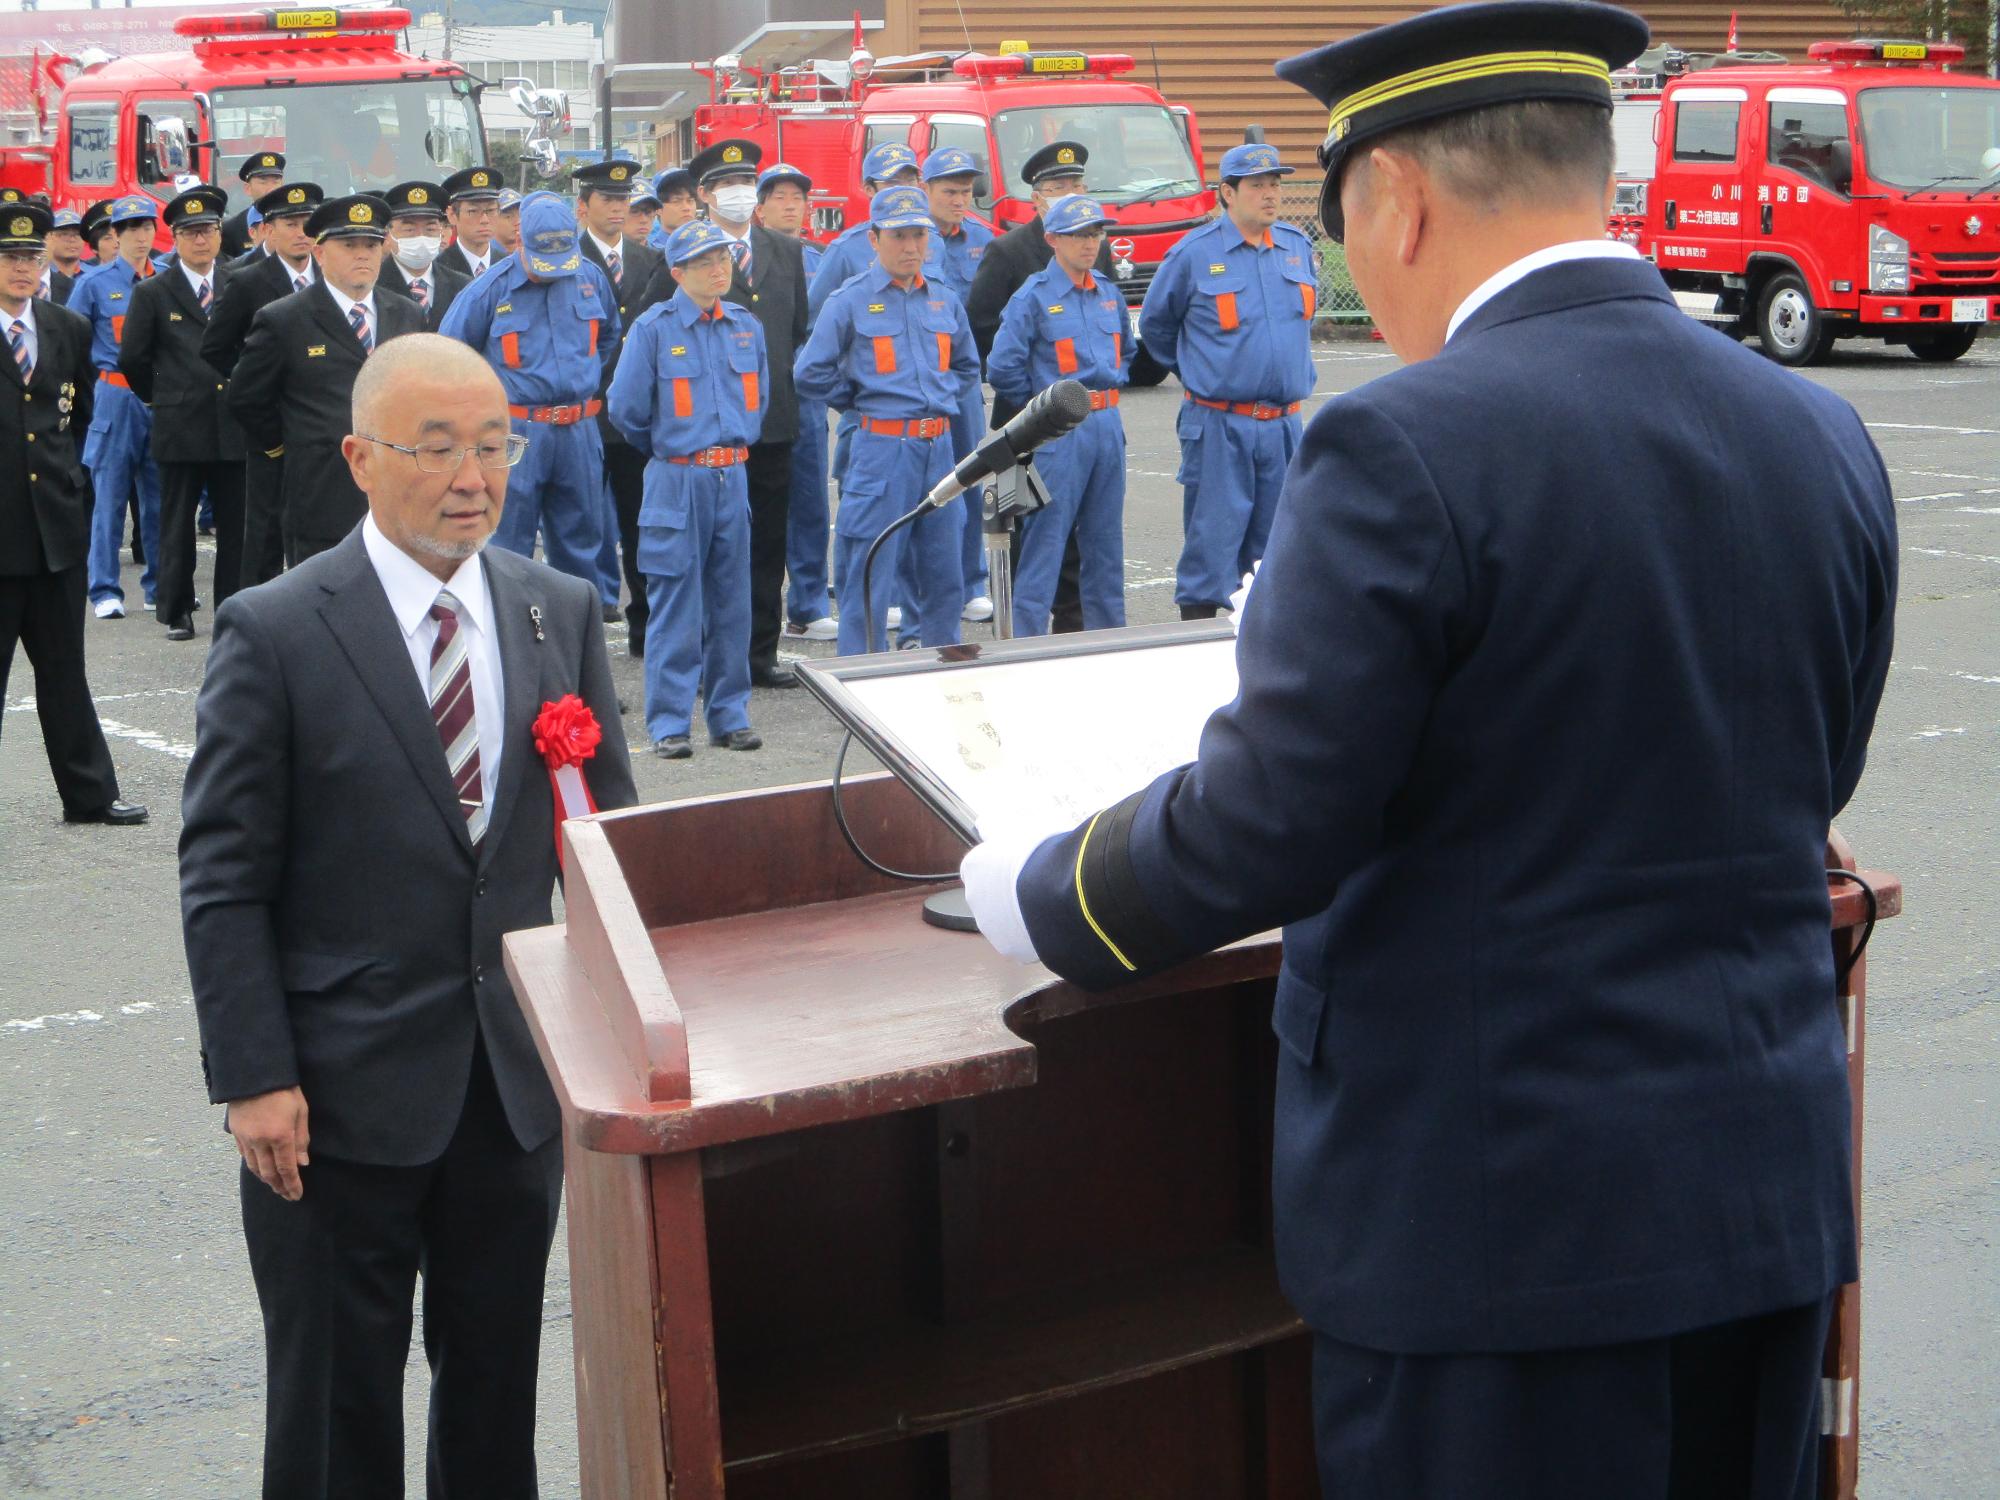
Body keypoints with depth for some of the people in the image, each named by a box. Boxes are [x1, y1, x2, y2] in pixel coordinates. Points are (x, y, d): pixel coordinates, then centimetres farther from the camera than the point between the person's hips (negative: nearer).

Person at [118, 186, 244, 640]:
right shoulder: (153, 292, 2)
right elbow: (132, 358, 5)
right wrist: (159, 397, 8)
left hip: (234, 427, 2)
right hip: (180, 428, -2)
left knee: (235, 525, 4)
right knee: (177, 525, 4)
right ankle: (175, 611, 12)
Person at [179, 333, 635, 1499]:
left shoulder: (563, 614, 3)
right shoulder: (275, 633, -10)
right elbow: (224, 879, -8)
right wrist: (255, 1077, -13)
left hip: (521, 1079, 4)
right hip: (345, 1086, -4)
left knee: (498, 1380, 16)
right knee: (338, 1402, 9)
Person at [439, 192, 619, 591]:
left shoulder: (590, 278, 4)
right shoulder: (490, 289, -7)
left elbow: (609, 334, 24)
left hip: (579, 428, 4)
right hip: (517, 429, -4)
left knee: (581, 539, 11)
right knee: (509, 542, 0)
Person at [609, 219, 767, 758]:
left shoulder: (746, 325, 9)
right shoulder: (654, 328, -6)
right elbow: (625, 407, -2)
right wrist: (662, 450, 11)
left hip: (733, 476, 4)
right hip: (676, 480, -4)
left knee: (732, 600, 8)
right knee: (676, 605, -2)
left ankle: (730, 714, 17)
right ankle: (669, 724, 4)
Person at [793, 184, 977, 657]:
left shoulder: (944, 302, 11)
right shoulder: (849, 302, -4)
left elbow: (966, 365, 27)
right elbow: (811, 374, -4)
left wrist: (939, 396, 12)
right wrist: (865, 401, 2)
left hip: (939, 449, 5)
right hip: (881, 449, -5)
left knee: (944, 573, 11)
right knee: (870, 579, -2)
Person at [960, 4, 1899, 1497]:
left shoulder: (1405, 451, -19)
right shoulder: (1827, 441, 2)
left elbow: (1268, 826, -17)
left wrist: (1036, 896, 0)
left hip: (1499, 1209, -6)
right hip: (1774, 1191, 6)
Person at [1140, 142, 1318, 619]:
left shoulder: (1299, 248, 7)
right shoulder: (1194, 253, -6)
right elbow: (1155, 324, 8)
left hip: (1284, 424, 5)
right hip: (1218, 424, -4)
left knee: (1274, 548, 10)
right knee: (1212, 543, -4)